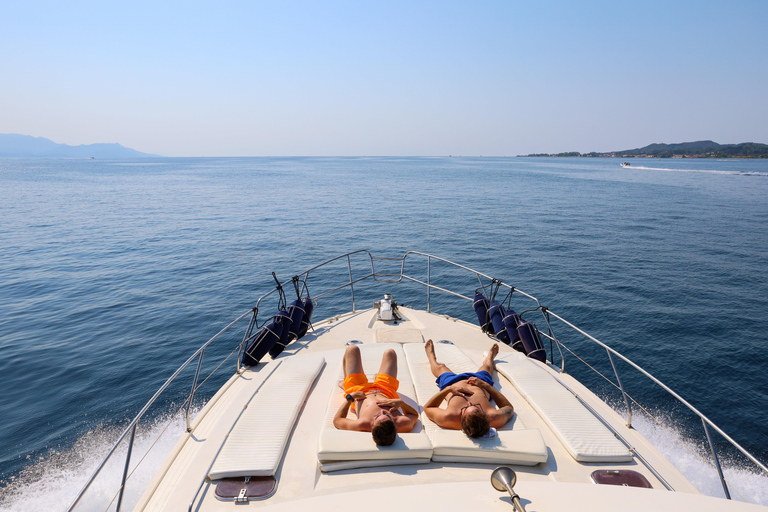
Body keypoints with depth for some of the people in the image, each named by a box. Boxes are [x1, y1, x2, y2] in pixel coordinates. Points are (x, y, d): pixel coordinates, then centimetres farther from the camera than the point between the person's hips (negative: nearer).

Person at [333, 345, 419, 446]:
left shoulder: (362, 425, -48)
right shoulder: (403, 424, -43)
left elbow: (337, 420, -28)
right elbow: (415, 415, -18)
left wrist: (350, 398, -26)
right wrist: (401, 402, -35)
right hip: (386, 392, 2)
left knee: (352, 349, 12)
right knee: (389, 353, 19)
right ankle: (377, 379, 54)